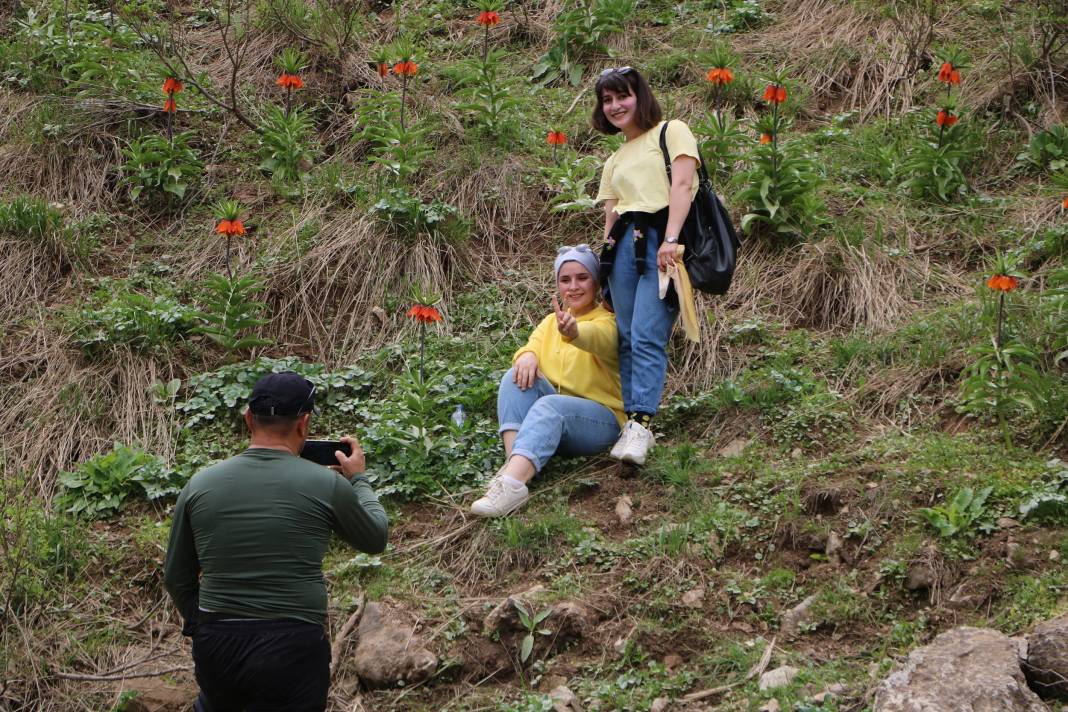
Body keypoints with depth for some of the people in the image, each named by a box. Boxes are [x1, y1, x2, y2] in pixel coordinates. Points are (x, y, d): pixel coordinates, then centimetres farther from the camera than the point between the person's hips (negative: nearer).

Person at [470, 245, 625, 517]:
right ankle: (513, 462, -37)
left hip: (601, 418, -5)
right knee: (517, 377, -21)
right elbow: (534, 345, -3)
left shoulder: (608, 320, -3)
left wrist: (574, 332, -53)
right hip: (552, 422, 5)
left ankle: (512, 485, -57)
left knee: (549, 406, -36)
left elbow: (599, 337, -29)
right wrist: (527, 355, -29)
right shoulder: (550, 322, 17)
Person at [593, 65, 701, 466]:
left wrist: (670, 240, -17)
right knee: (627, 339, -2)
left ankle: (640, 425, -24)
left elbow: (682, 186, -6)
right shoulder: (614, 162, 28)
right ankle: (632, 423, -2)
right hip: (623, 244, 6)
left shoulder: (671, 132, 8)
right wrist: (605, 259, 11)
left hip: (660, 239, -6)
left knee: (647, 338, -18)